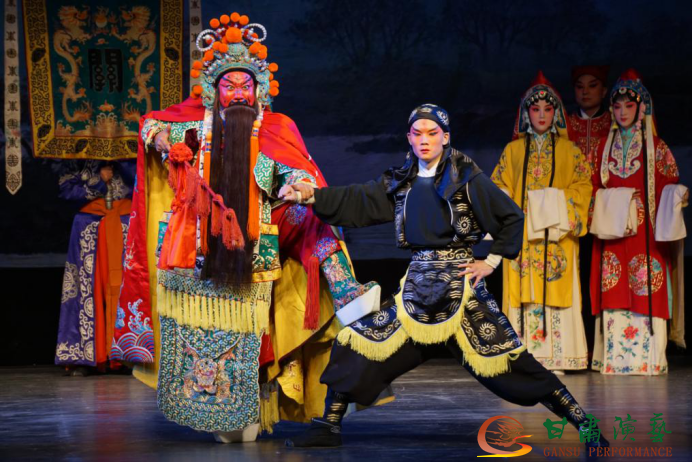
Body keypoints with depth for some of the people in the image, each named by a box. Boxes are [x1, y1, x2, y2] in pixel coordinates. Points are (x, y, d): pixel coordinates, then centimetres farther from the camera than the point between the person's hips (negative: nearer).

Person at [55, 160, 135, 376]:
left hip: (126, 222, 0)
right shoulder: (80, 158, 10)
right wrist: (99, 181, -4)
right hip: (90, 225, 0)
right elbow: (66, 189, 2)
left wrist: (119, 162, -11)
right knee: (88, 287, -4)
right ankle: (85, 357, -2)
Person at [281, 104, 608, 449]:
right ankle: (328, 427, 10)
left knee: (508, 360, -10)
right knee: (356, 344, -2)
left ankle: (582, 424, -4)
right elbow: (356, 202, 6)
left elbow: (512, 217, 0)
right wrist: (311, 195, -5)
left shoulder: (465, 177, -3)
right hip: (418, 286, 5)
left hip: (460, 284, -5)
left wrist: (492, 261, -4)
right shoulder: (401, 182, 11)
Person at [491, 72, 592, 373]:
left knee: (556, 290, -7)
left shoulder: (569, 150, 11)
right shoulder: (513, 150, 14)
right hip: (522, 231, 1)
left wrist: (562, 205, -11)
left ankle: (557, 358, -5)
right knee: (523, 290, -5)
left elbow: (583, 185, 5)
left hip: (557, 232, -1)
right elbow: (499, 187, 11)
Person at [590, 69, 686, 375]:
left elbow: (670, 185, 3)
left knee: (646, 293, -8)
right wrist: (601, 212, 2)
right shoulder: (605, 146, 15)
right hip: (612, 233, 3)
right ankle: (615, 358, 0)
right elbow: (596, 187, 17)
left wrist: (676, 197, -16)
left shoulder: (656, 148, 5)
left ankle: (646, 357, -5)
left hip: (645, 232, -3)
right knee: (614, 293, -2)